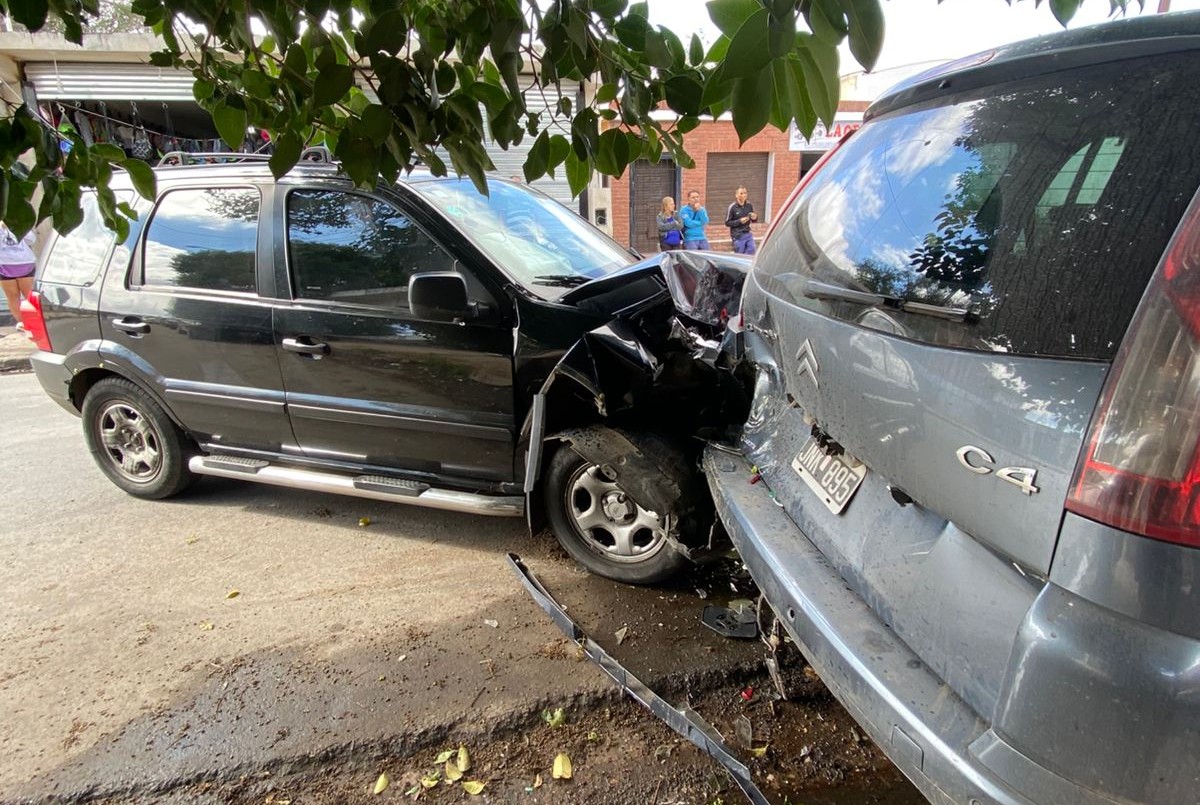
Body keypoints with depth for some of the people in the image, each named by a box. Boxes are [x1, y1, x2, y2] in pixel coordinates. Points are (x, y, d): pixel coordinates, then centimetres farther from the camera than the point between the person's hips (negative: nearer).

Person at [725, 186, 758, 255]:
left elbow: (753, 220, 16)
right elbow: (727, 223, -6)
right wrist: (739, 221, -18)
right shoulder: (732, 207, -9)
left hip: (748, 234, 4)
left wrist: (755, 218, -9)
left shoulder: (749, 205, 4)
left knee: (752, 251, -5)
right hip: (738, 236, -4)